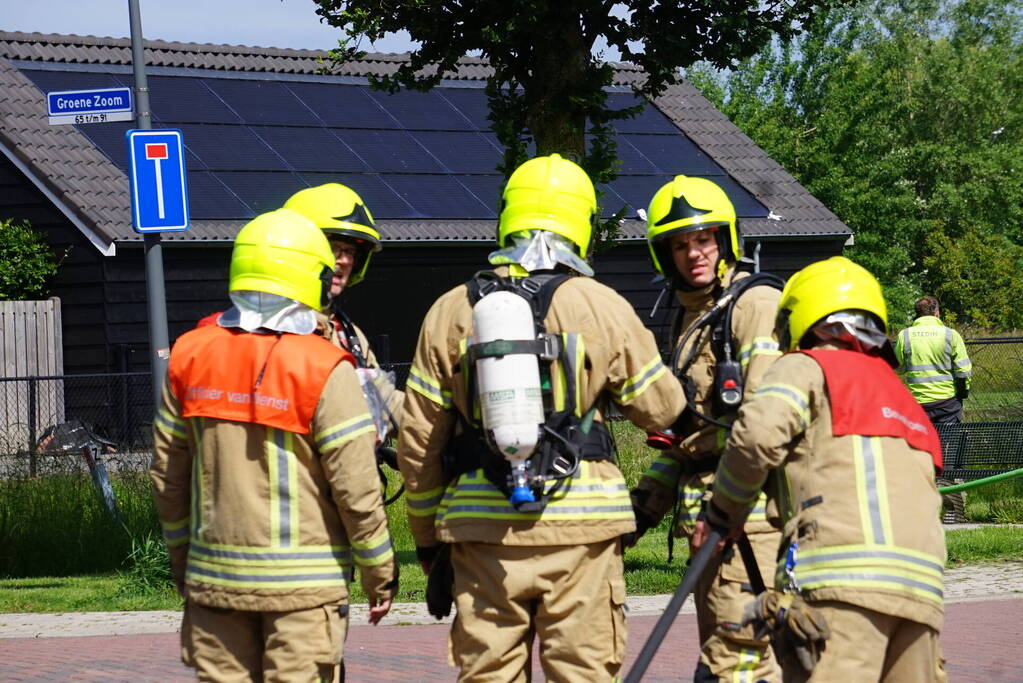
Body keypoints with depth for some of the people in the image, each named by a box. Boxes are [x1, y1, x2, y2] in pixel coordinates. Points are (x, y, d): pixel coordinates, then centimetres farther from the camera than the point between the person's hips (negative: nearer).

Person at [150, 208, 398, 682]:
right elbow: (356, 487, -11)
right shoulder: (323, 368, -12)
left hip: (214, 576, 4)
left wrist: (181, 555, 21)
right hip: (302, 584, -4)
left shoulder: (191, 357, 3)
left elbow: (166, 474, 9)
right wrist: (381, 574, 0)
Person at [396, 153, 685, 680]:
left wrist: (427, 538, 15)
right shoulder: (602, 306, -2)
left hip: (482, 525, 2)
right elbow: (661, 408, 7)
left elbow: (418, 439, 6)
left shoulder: (451, 311, 4)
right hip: (579, 527, -2)